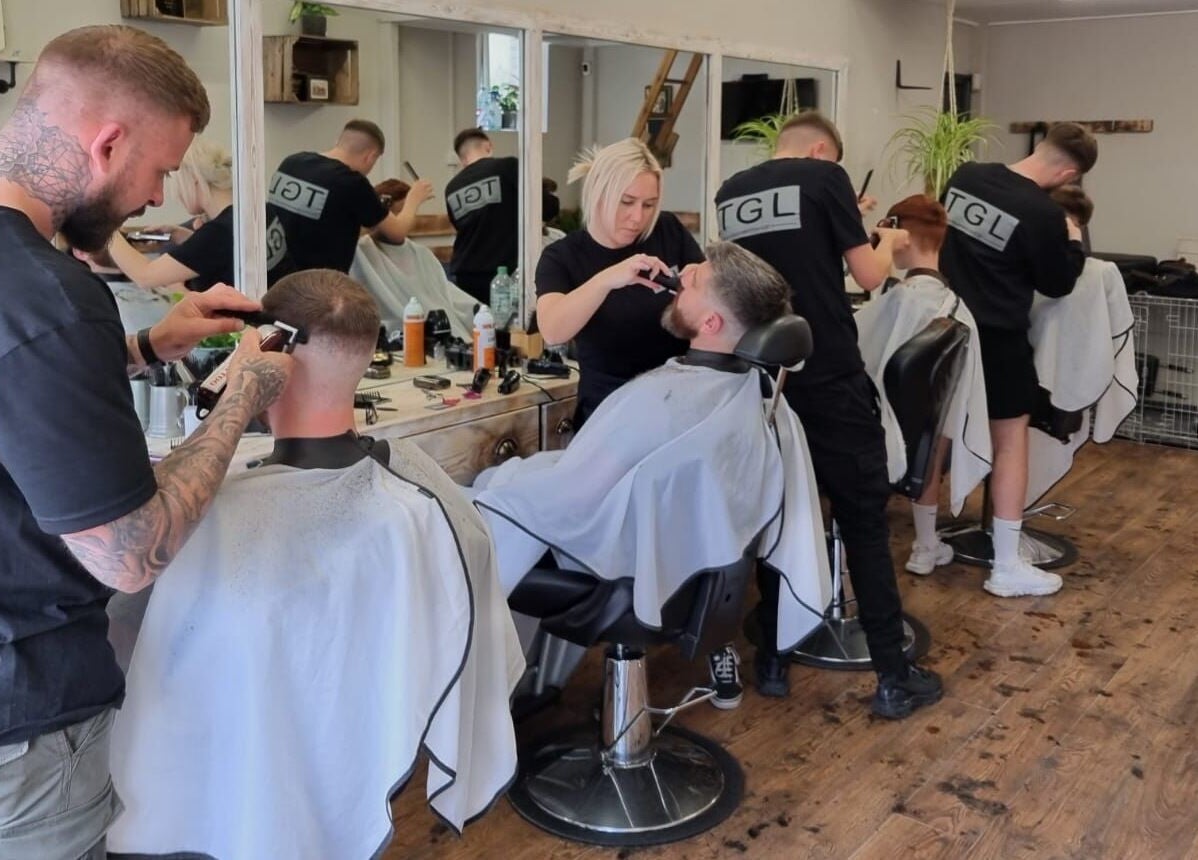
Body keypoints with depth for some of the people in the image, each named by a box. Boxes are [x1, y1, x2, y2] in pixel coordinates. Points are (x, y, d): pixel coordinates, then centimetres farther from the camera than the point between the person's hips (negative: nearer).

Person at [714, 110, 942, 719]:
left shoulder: (729, 194, 11)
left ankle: (773, 662, 18)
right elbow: (869, 276, -2)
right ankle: (893, 677, 6)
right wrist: (887, 242, 19)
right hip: (830, 378, -5)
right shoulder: (824, 178, -4)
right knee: (865, 521, 2)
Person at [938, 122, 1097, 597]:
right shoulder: (1044, 214, -17)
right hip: (998, 339, -6)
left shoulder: (964, 176, 0)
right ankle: (1006, 567, 8)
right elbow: (1057, 284, -3)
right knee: (1011, 441, 5)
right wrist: (1073, 242, 13)